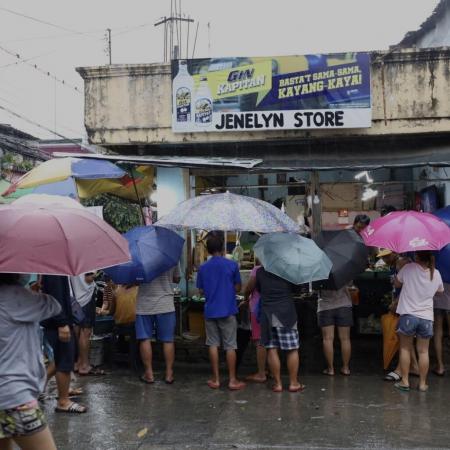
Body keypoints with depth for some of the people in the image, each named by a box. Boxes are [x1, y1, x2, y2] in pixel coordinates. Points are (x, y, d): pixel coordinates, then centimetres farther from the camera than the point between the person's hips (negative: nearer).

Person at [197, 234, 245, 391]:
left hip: (210, 311, 2)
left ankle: (215, 379, 14)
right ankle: (232, 380, 8)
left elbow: (201, 291, 5)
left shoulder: (203, 268, 0)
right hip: (228, 310, -2)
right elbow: (238, 288, -1)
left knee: (213, 345, 9)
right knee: (230, 346, 4)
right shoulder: (232, 265, -6)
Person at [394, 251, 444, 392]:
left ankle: (404, 381, 13)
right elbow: (440, 290, 20)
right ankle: (422, 383, 17)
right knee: (423, 351, 11)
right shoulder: (436, 274, 2)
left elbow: (396, 284, 5)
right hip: (426, 317, 2)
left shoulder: (409, 268, -9)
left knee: (405, 348, 11)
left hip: (408, 315, -2)